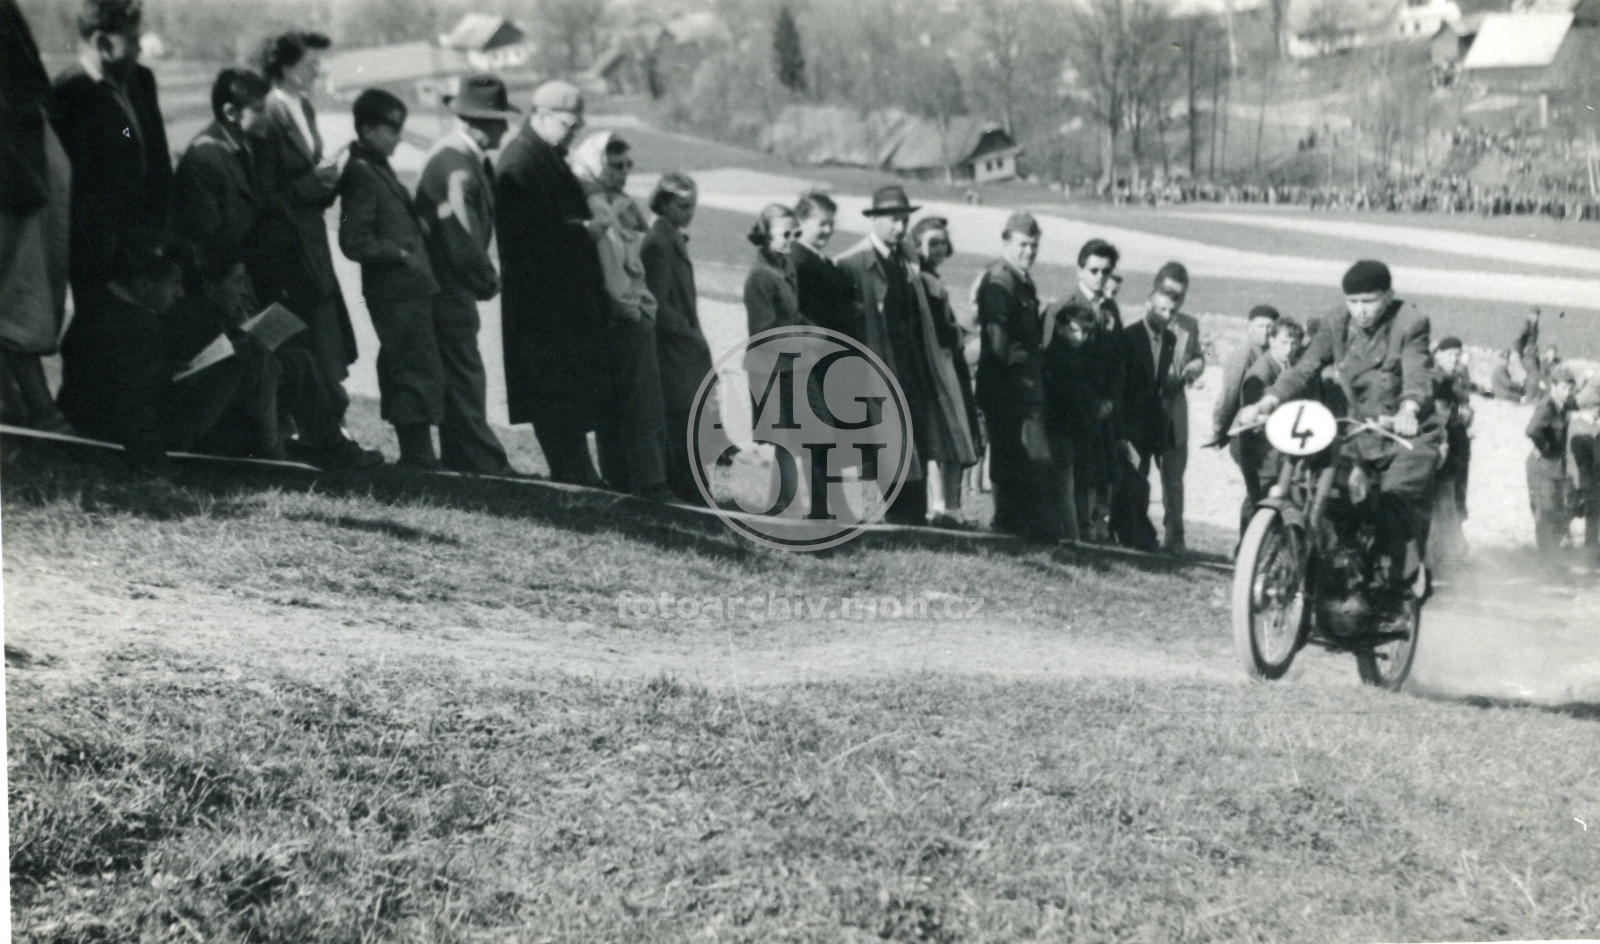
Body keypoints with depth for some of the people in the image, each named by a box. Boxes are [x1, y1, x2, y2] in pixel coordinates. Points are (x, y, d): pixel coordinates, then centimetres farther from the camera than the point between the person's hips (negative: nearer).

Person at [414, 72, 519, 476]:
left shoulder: (469, 157, 9)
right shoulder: (453, 165, -22)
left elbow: (481, 223, 13)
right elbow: (463, 241, -22)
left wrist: (486, 276, 2)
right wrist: (488, 281, -8)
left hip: (453, 287, 10)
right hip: (448, 289, -10)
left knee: (460, 377, 14)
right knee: (465, 377, -6)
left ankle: (461, 459, 22)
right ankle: (484, 464, -2)